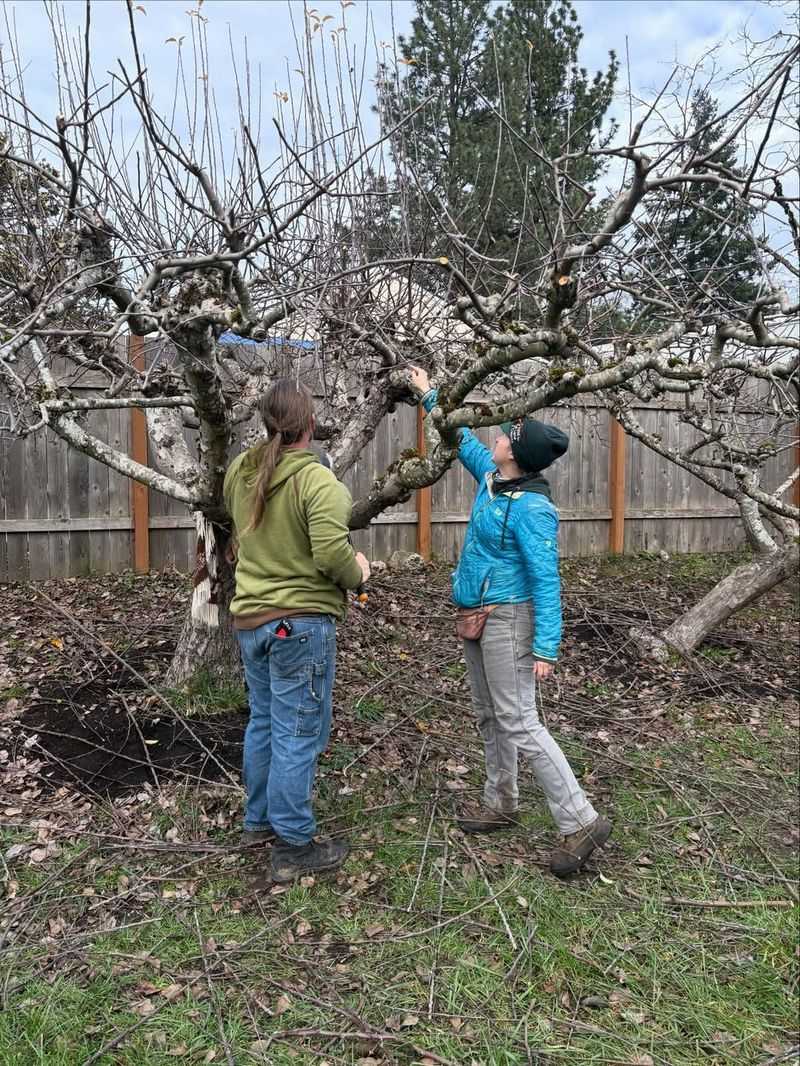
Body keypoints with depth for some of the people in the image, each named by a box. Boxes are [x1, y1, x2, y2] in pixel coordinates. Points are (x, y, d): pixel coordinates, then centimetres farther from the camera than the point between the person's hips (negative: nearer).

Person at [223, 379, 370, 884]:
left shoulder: (241, 471, 2)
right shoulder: (317, 480, -20)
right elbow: (331, 552, -28)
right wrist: (357, 573, -6)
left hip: (250, 616, 8)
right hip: (301, 623, -8)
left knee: (263, 722, 22)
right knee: (298, 734, 3)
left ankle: (259, 819, 38)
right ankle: (294, 848, 15)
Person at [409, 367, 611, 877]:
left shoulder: (531, 509, -22)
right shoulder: (492, 478, 2)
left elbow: (546, 582, -23)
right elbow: (464, 439, 22)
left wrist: (546, 648, -25)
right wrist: (431, 396, 29)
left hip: (507, 620, -9)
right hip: (478, 616, 9)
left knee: (518, 722, -8)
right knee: (490, 715, 17)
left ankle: (581, 820, -1)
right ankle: (501, 802, 33)